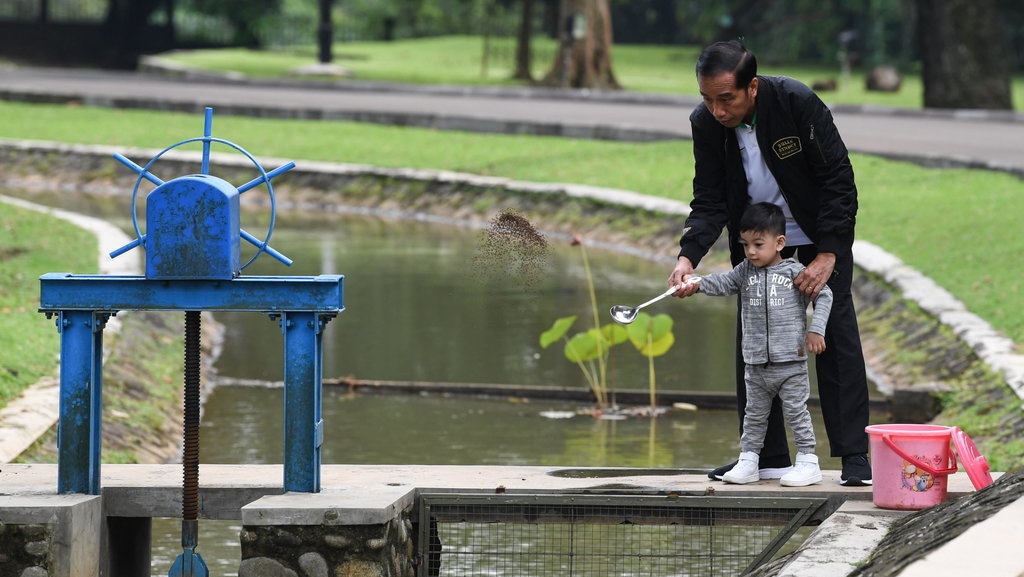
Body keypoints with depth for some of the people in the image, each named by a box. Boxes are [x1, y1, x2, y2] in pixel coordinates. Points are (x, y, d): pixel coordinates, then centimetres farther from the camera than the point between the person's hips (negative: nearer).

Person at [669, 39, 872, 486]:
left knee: (836, 331, -8)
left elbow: (838, 180, -22)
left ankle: (854, 455, -5)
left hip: (820, 230, -4)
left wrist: (827, 255, -27)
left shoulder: (797, 102, -29)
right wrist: (688, 256, -28)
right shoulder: (705, 122, -17)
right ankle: (767, 456, 7)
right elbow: (709, 201, -11)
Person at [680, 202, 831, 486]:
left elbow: (823, 295, -3)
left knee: (796, 411, -1)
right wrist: (696, 282, -21)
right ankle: (748, 461, 21)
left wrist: (816, 329, -11)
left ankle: (808, 461, 6)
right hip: (756, 364, 5)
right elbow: (723, 284, -3)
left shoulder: (794, 271, -5)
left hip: (790, 361, -5)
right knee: (754, 413, 13)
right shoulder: (746, 271, 7)